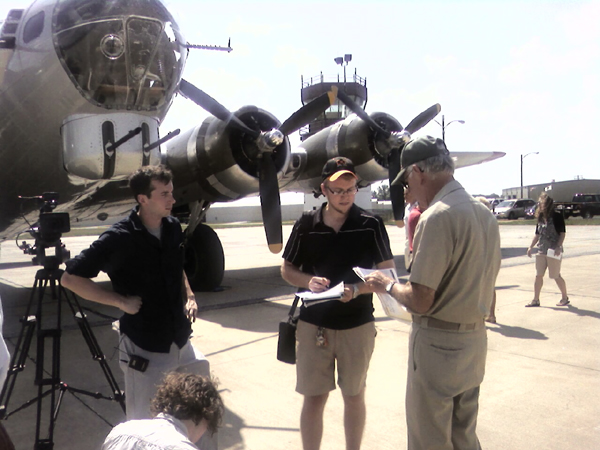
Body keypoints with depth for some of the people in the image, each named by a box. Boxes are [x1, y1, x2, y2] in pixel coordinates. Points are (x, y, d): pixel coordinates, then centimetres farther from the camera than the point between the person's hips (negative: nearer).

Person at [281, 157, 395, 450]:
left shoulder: (371, 225, -5)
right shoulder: (306, 225, -1)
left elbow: (388, 272, -3)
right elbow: (287, 269, 7)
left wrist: (357, 289, -20)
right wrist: (308, 280, -14)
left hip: (357, 325, 0)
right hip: (313, 324, 1)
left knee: (354, 395, 15)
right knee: (313, 398, 7)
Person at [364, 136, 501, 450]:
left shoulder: (437, 216, -22)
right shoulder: (485, 213, 5)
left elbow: (420, 302, -23)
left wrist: (388, 286, -4)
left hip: (437, 344, -8)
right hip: (475, 339, 8)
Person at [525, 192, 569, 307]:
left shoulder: (557, 216, -8)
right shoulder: (540, 218, 11)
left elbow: (563, 233, -10)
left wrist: (558, 247, -19)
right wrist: (531, 247, 12)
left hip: (553, 251, -6)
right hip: (541, 250, 6)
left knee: (556, 276, 0)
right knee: (538, 276, 5)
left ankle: (565, 298, 18)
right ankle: (536, 300, 10)